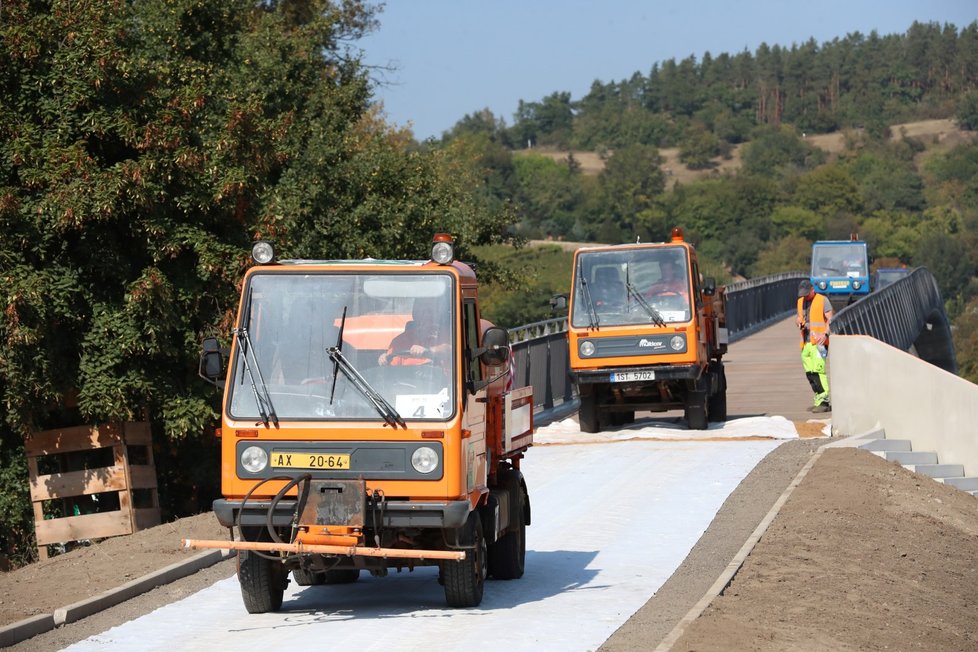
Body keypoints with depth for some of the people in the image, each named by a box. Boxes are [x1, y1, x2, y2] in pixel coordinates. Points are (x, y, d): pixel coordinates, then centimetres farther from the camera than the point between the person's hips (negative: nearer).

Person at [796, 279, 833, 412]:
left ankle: (823, 402, -19)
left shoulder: (822, 300, -3)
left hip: (818, 342, -7)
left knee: (818, 371, -16)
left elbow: (830, 318, -8)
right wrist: (799, 322, 1)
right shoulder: (801, 301, 17)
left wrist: (825, 334, -23)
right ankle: (819, 401, 15)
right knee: (810, 373, 7)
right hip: (806, 343, 7)